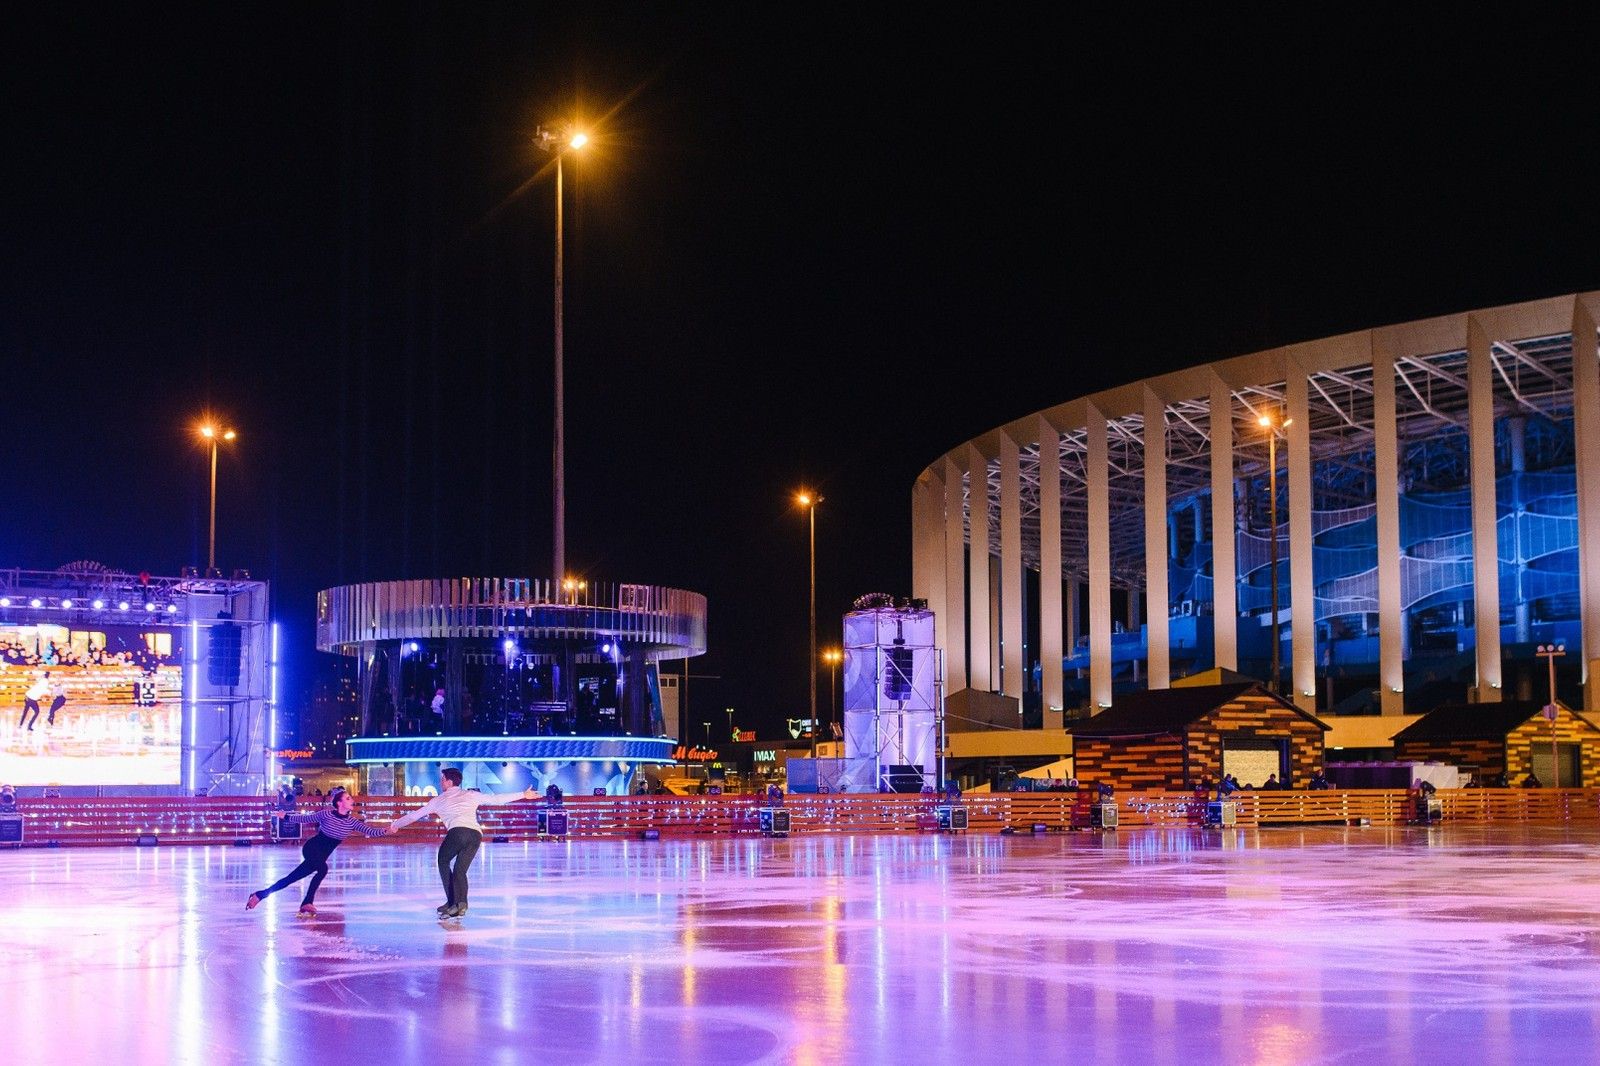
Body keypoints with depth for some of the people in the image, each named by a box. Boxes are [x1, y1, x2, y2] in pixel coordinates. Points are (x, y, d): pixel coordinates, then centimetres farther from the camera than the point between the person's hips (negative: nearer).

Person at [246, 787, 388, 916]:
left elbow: (371, 831, -12)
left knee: (291, 879, 6)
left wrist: (386, 830, -27)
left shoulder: (352, 822, -5)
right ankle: (307, 903, -28)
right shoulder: (326, 814, -14)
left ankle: (260, 895, 15)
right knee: (323, 868, -33)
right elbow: (306, 818, 0)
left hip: (321, 856, 5)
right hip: (311, 848, -5)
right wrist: (286, 817, 6)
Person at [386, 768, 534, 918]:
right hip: (476, 835, 3)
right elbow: (497, 799, 26)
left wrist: (396, 825, 51)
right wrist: (523, 795, 34)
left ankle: (452, 902, 9)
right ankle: (461, 902, -15)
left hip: (458, 831, -3)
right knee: (459, 870, 10)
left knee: (443, 862, 20)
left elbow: (415, 815, 35)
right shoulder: (471, 795, 28)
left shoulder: (439, 800, 24)